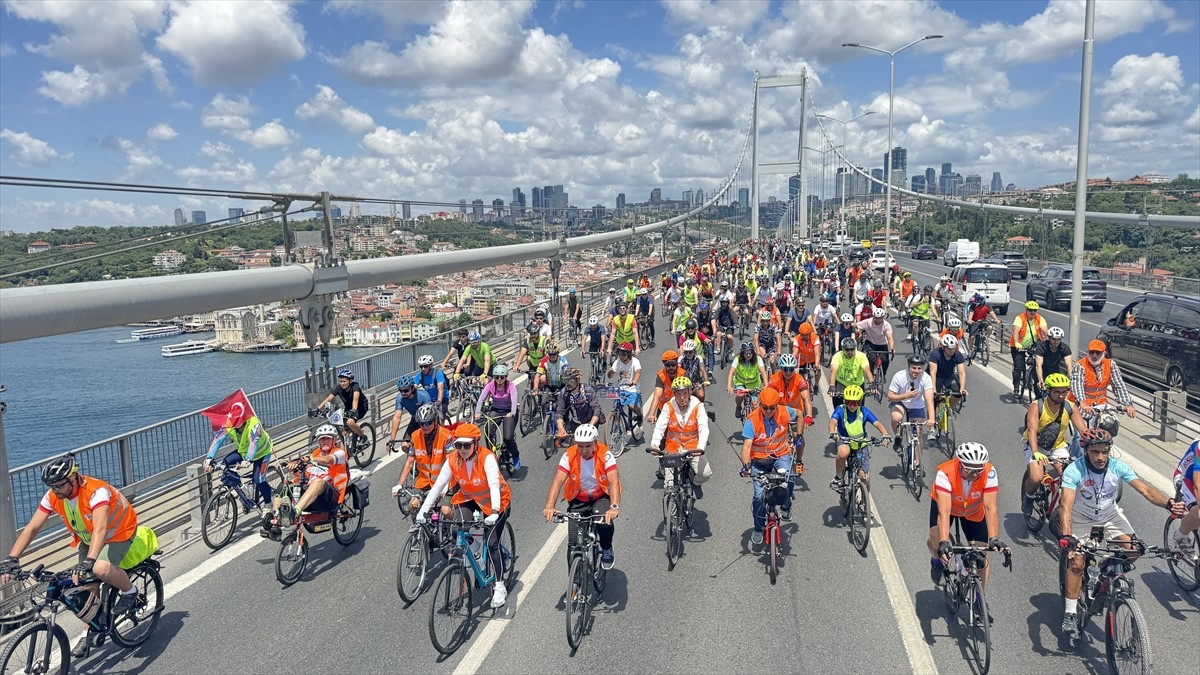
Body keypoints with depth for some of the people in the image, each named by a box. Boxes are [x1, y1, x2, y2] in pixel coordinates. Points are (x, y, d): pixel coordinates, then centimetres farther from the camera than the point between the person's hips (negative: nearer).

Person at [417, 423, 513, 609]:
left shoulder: (487, 458, -29)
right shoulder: (453, 460, -16)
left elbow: (494, 485, -37)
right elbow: (438, 485, -16)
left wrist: (494, 511, -50)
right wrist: (423, 510, -24)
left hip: (494, 501, -4)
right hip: (468, 499, 4)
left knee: (491, 543, -12)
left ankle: (500, 587, 1)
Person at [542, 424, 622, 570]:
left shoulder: (605, 455, -21)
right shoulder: (569, 456, -18)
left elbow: (614, 482, -30)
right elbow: (557, 481, -25)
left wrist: (614, 507, -47)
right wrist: (549, 506, -41)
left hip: (601, 497, -1)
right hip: (578, 500, 2)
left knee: (605, 521, -32)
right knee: (573, 544, -9)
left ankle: (607, 551, -1)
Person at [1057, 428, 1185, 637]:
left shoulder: (1118, 467, -21)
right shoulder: (1074, 471, -31)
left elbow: (1145, 490, -28)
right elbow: (1066, 505, -41)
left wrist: (1168, 503, -49)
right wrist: (1066, 537, -55)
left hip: (1110, 515, 3)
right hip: (1081, 518, -3)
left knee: (1132, 551, -17)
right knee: (1076, 562, -15)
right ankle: (1070, 614, -2)